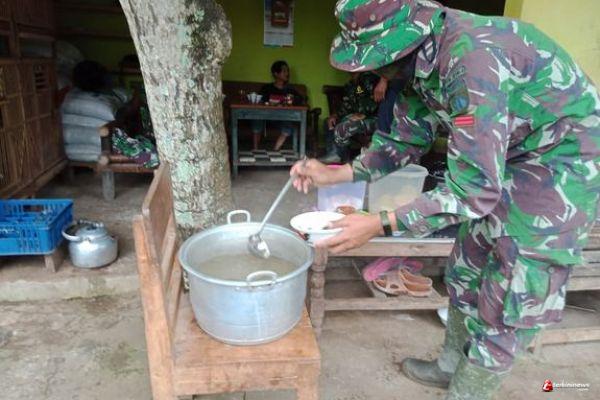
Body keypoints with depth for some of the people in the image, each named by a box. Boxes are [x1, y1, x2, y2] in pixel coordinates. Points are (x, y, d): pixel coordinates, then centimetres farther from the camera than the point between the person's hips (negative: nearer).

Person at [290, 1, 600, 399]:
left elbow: (474, 190, -34)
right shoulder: (420, 61, -6)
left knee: (509, 298, 0)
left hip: (564, 162, -8)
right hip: (506, 162, 9)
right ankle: (452, 365, 36)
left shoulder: (472, 57, -34)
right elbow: (405, 142, 4)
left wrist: (380, 225, -33)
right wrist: (336, 174, -6)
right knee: (466, 270, 15)